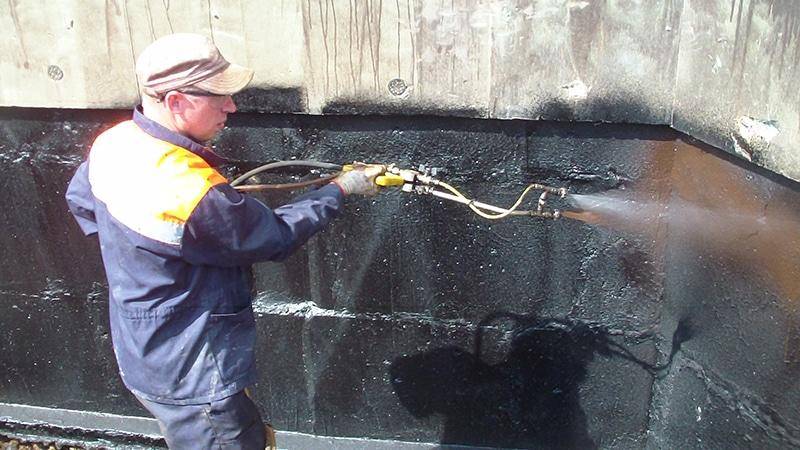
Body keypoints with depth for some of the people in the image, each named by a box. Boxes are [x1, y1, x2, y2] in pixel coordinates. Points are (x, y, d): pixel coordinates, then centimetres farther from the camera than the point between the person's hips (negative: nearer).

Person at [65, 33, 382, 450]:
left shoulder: (113, 143, -7)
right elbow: (277, 236, -19)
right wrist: (341, 188, -7)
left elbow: (80, 200, 14)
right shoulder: (194, 196, -34)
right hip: (193, 380, -9)